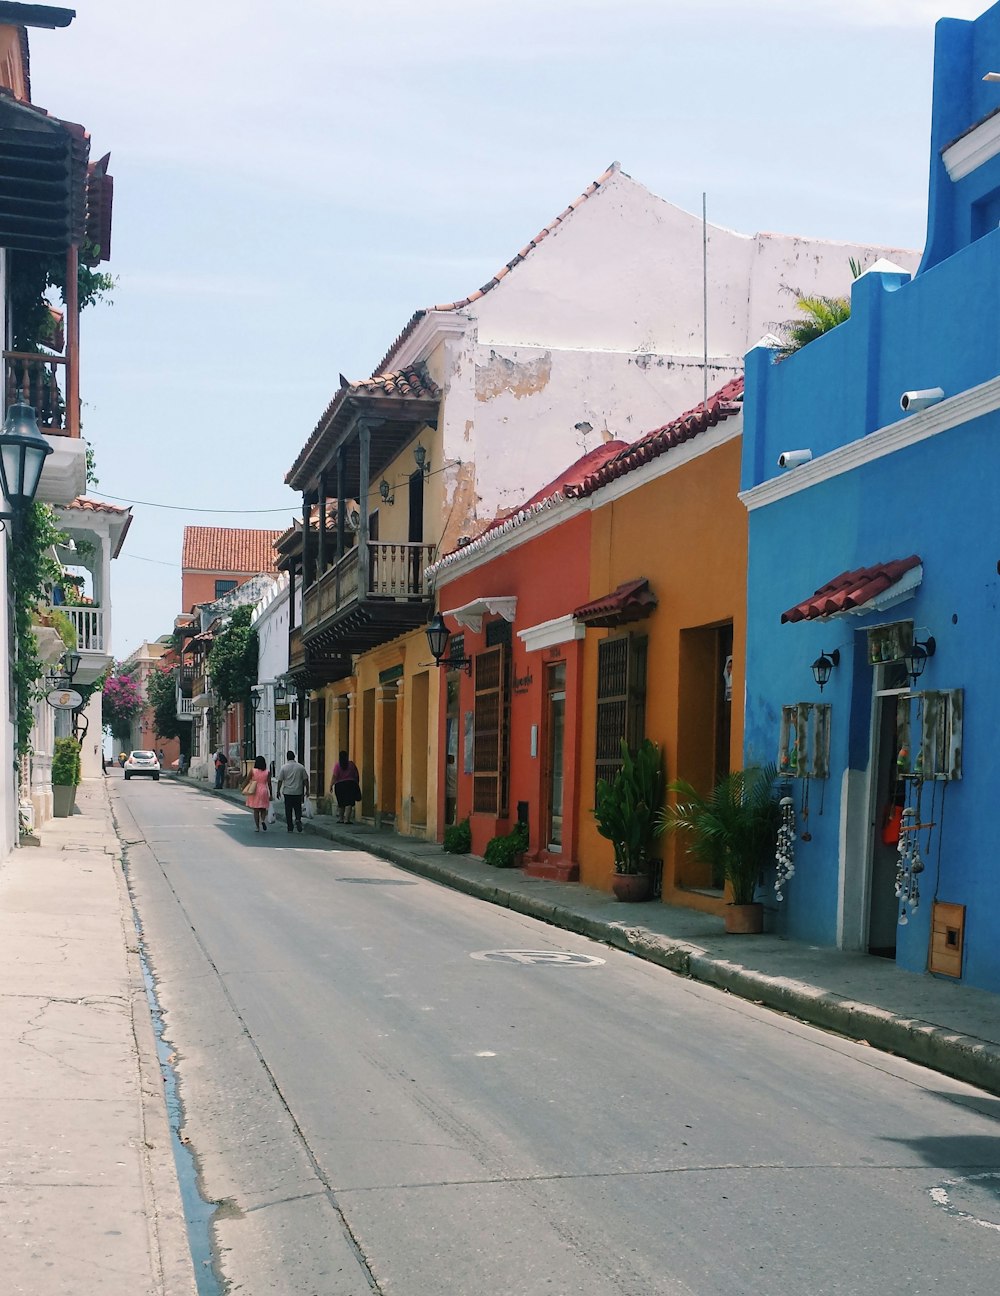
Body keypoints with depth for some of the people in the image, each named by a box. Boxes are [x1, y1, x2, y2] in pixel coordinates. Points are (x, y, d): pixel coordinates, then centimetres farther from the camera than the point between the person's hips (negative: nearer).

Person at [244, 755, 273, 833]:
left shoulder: (252, 771, -5)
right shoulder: (267, 772, -2)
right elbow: (269, 784, -2)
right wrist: (270, 794, 4)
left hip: (254, 792, -1)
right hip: (264, 791, 1)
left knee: (256, 810, 7)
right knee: (263, 809, 14)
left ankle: (257, 827, 5)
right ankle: (263, 820, -13)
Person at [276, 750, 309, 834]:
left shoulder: (283, 767, -4)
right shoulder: (301, 767, -1)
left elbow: (280, 780, -2)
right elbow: (305, 779, 2)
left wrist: (278, 791, 7)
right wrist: (307, 790, 11)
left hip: (288, 792, -1)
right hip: (298, 792, 1)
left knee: (288, 810, 6)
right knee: (298, 808, 12)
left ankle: (289, 827, 8)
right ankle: (298, 819, -15)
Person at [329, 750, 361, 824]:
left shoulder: (337, 765, -4)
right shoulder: (351, 764, 2)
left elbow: (334, 777, -12)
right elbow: (357, 775, 7)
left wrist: (331, 785, -9)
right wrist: (357, 784, 18)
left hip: (339, 785, 0)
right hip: (351, 784, 0)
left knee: (341, 803, 13)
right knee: (349, 803, -3)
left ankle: (340, 819, 20)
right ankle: (347, 819, -12)